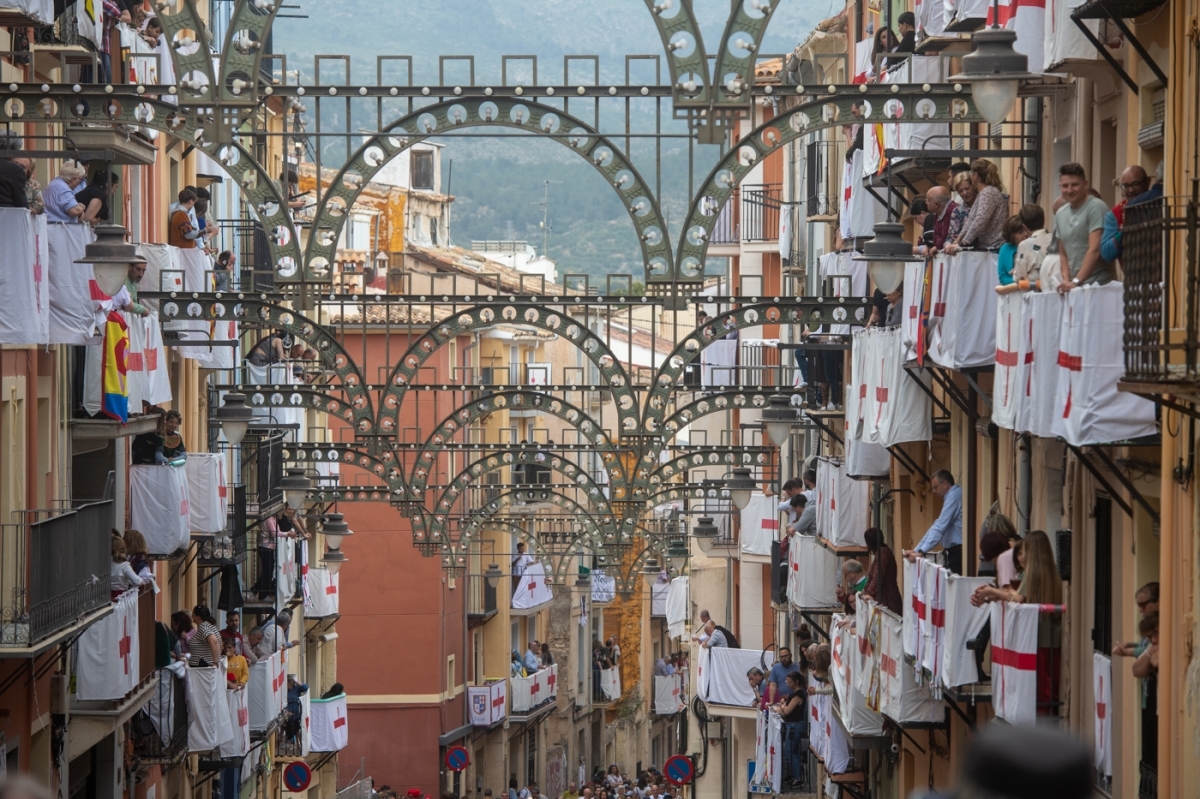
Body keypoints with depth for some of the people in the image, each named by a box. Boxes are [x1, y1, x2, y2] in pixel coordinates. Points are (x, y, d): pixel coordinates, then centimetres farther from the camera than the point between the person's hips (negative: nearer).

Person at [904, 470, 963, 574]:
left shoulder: (954, 495, -11)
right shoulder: (951, 497, 20)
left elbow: (940, 527, -18)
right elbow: (937, 526, 20)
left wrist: (921, 552, -20)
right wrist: (916, 550, 15)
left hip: (958, 552, -9)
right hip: (954, 552, 9)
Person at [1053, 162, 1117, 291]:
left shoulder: (1096, 208, -8)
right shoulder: (1060, 214, 14)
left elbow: (1095, 250, -15)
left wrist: (1076, 281, -19)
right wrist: (1066, 280, 1)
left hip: (1100, 285, -6)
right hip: (1073, 285, 6)